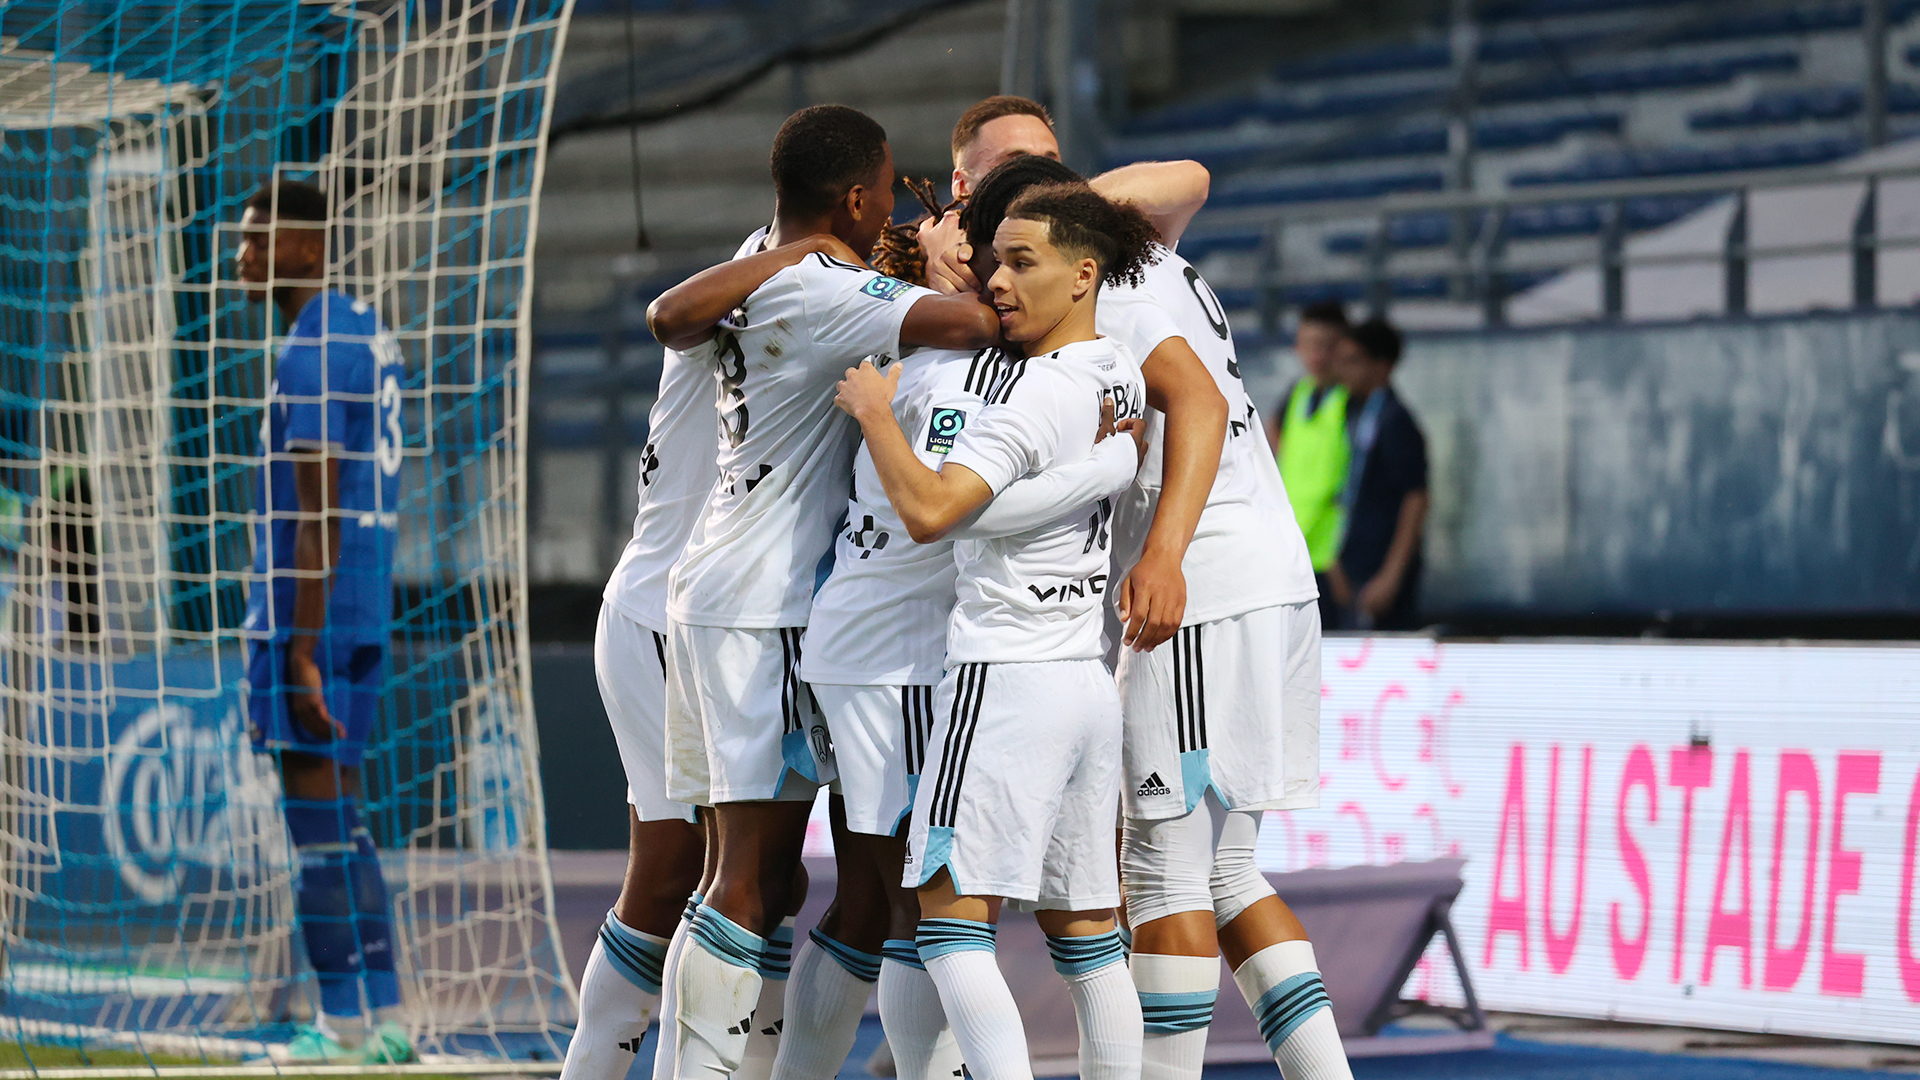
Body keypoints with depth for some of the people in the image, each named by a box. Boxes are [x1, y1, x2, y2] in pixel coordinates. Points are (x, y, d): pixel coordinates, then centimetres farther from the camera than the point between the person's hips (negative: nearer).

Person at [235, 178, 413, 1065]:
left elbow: (317, 518, -19)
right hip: (364, 612, 10)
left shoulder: (310, 355, -15)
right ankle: (384, 1017, 14)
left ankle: (345, 1025, -4)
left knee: (318, 824, -5)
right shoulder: (370, 335, 16)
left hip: (310, 615, -10)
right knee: (340, 817, 13)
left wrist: (301, 652, -21)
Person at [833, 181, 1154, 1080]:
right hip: (1090, 678, 9)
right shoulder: (1120, 372, 10)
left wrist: (874, 408, -12)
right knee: (1085, 933, 10)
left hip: (1004, 676, -9)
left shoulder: (1031, 397, -16)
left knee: (951, 925, -10)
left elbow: (926, 510, -26)